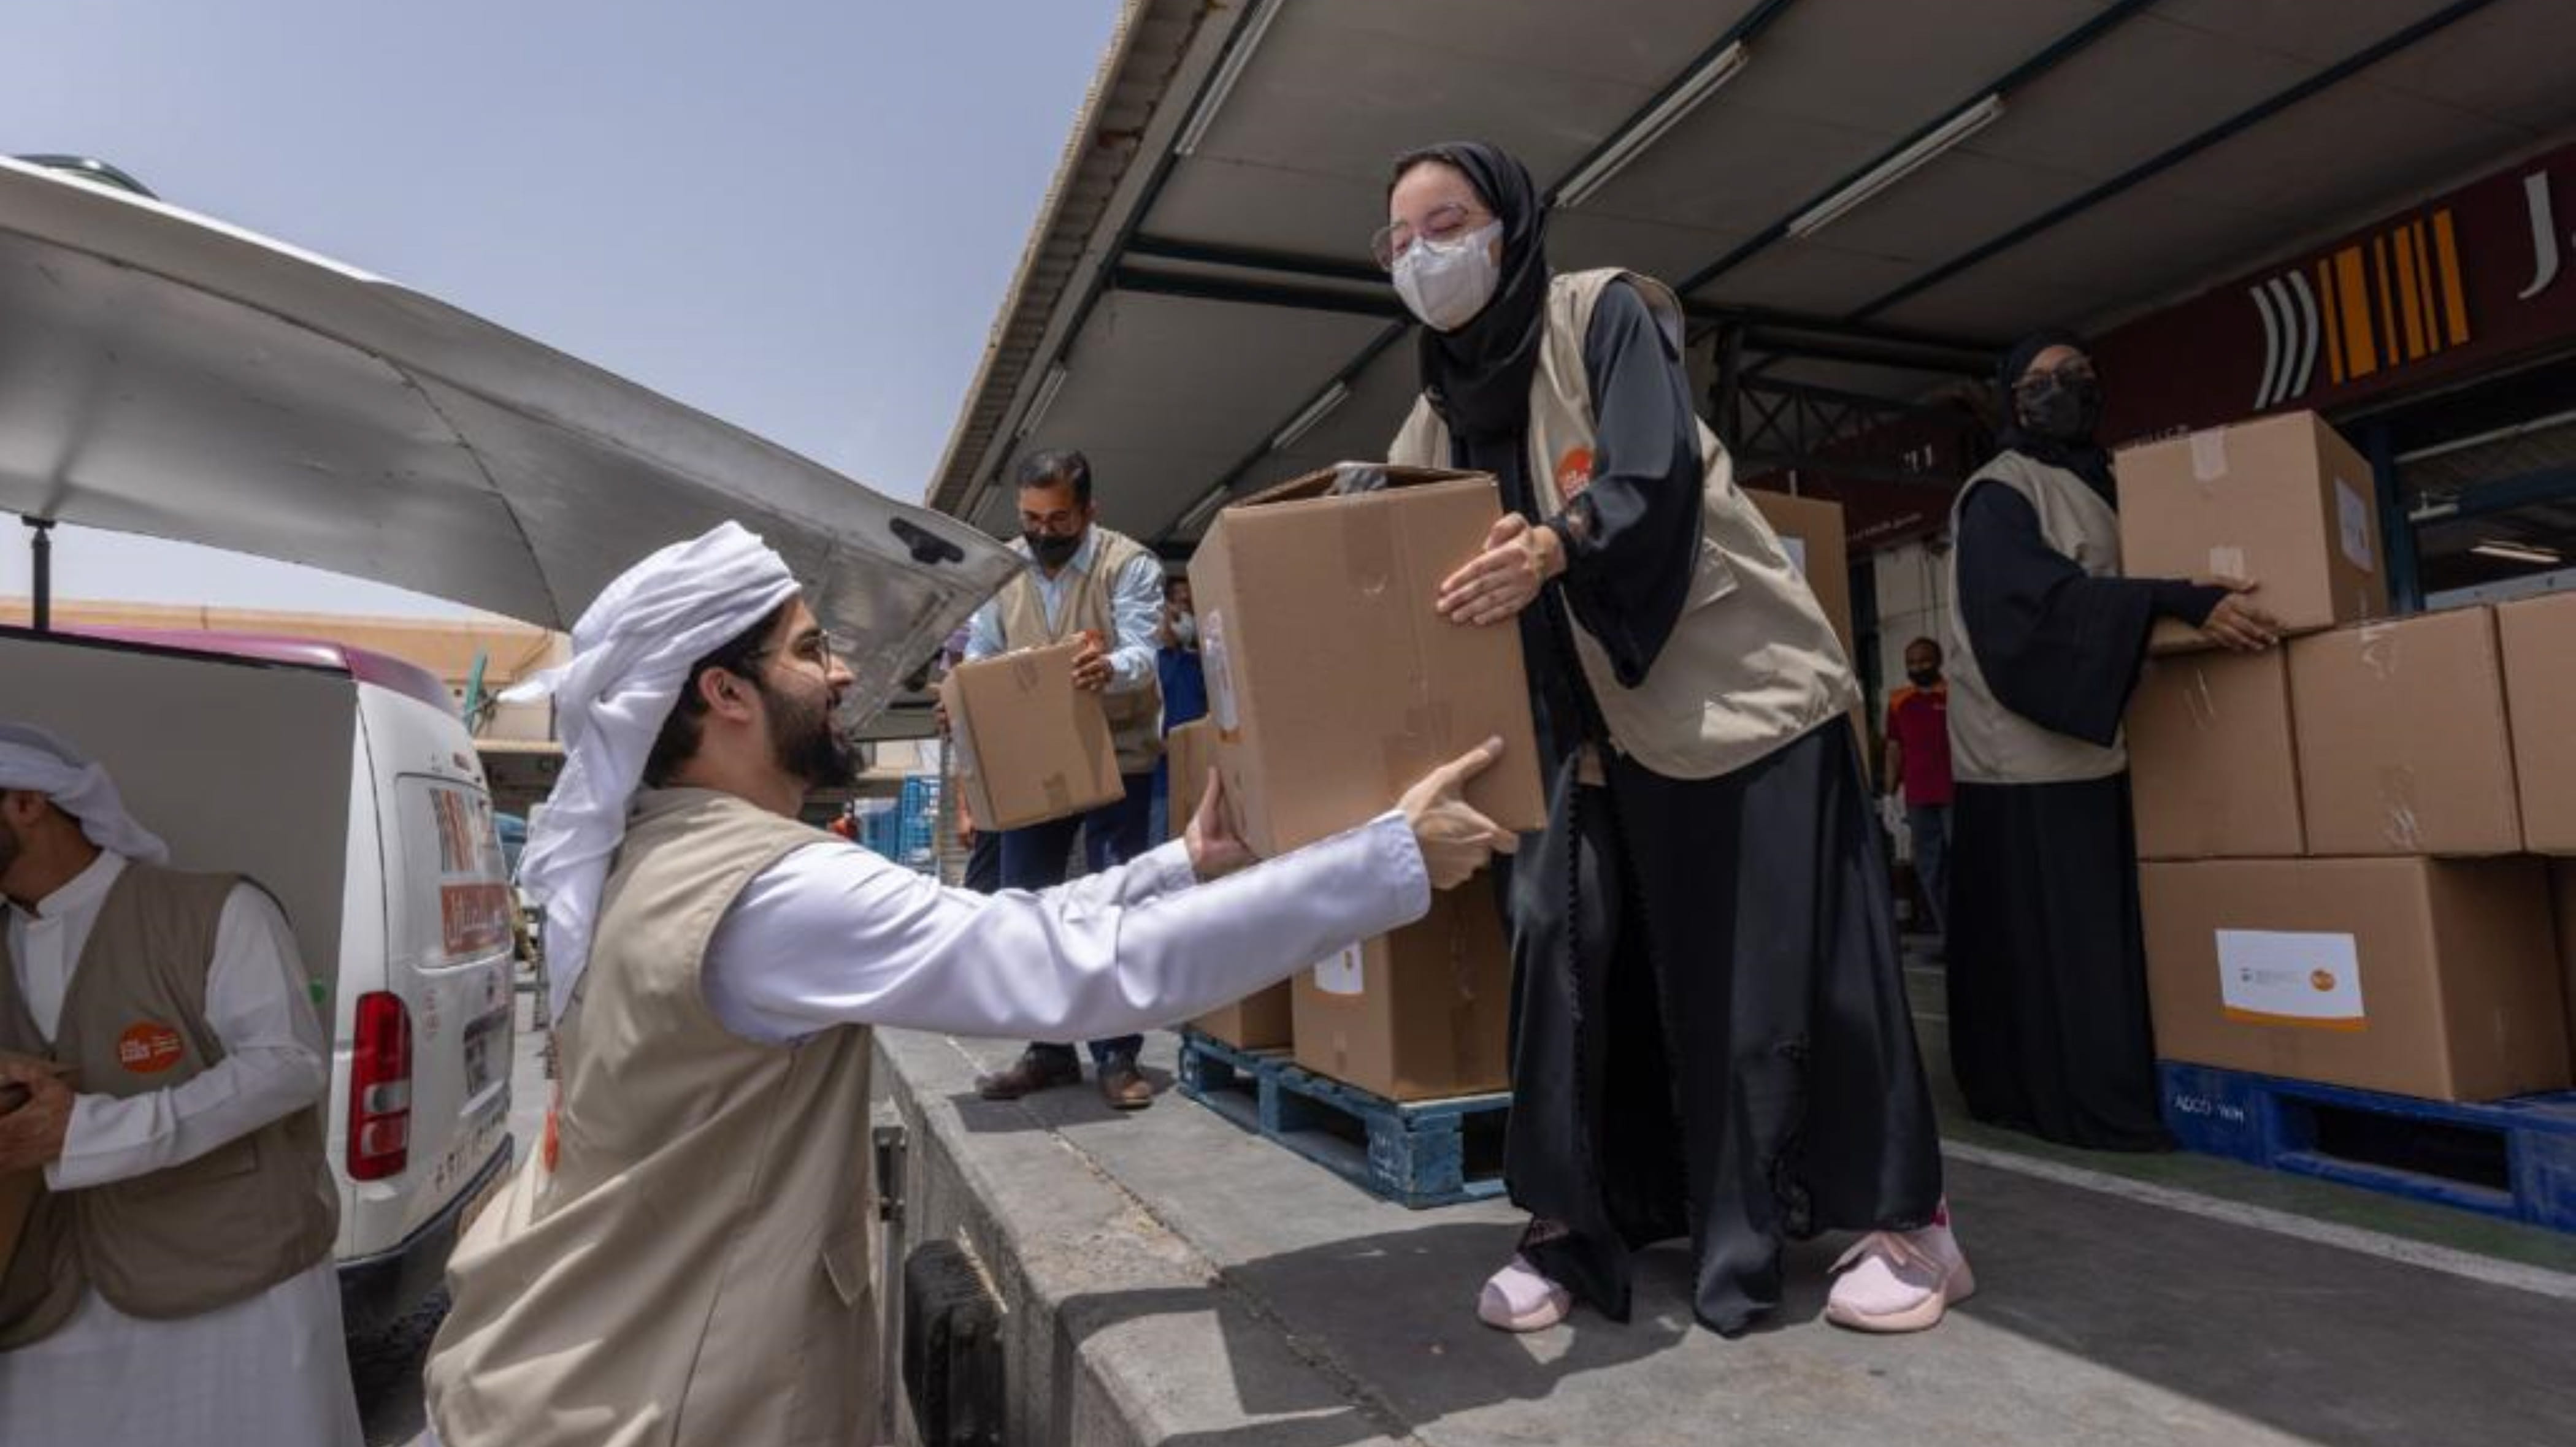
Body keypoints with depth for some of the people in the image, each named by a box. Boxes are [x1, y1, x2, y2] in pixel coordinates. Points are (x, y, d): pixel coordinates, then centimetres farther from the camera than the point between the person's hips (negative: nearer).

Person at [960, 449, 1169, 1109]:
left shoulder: (1129, 564, -10)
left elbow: (1143, 653, -22)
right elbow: (979, 660, 5)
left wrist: (1109, 668, -46)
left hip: (1117, 759, -4)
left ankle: (1117, 1057, 8)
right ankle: (1049, 1050, 21)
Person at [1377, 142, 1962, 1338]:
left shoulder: (1603, 313, -9)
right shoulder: (1439, 412, 9)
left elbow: (1659, 476, -25)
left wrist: (1552, 547, -42)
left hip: (1743, 681, -5)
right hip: (1606, 719, 6)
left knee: (1788, 956, -3)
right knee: (1569, 949, -2)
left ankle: (1908, 1222, 14)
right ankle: (1573, 1224, 10)